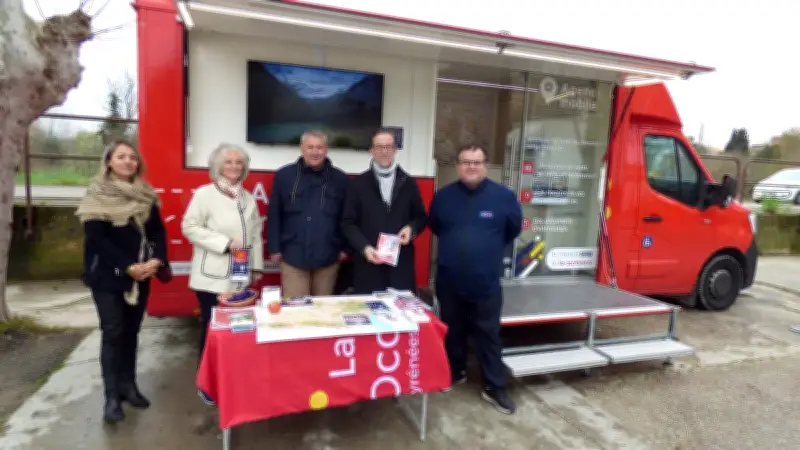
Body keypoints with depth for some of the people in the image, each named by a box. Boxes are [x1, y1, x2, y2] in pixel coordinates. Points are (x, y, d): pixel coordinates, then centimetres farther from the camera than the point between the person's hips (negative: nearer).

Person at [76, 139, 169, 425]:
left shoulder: (146, 195, 7)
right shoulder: (97, 196, -7)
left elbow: (158, 231, 4)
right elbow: (96, 239, -14)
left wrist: (156, 260, -14)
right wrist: (128, 266, -20)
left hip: (141, 275, 5)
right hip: (107, 275, -4)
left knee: (132, 330, 11)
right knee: (113, 332, -3)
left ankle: (128, 385, 22)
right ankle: (111, 396, 5)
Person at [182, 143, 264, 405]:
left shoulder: (248, 198, 10)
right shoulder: (205, 193, -6)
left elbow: (256, 234, 12)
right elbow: (190, 227, -12)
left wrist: (257, 267, 11)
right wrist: (225, 243, -17)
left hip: (240, 277, 5)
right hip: (212, 277, -4)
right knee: (212, 328, 3)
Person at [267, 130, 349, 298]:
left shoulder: (340, 179, 2)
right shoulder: (284, 175, -1)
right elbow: (274, 215, 2)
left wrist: (345, 247, 4)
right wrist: (274, 248, 0)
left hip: (328, 258, 2)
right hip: (293, 256, -1)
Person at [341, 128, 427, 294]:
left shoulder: (408, 183, 10)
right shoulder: (358, 183, 4)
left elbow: (421, 217, 15)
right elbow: (348, 223, 1)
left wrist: (411, 228, -7)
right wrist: (364, 247, -13)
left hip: (401, 263, 2)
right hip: (368, 264, -1)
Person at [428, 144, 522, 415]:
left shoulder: (503, 196, -8)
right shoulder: (443, 197, -1)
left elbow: (514, 229, 8)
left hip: (486, 284, -2)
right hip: (449, 282, 3)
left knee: (488, 335, 6)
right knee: (452, 331, 17)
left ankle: (494, 387, 20)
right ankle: (455, 373, 38)